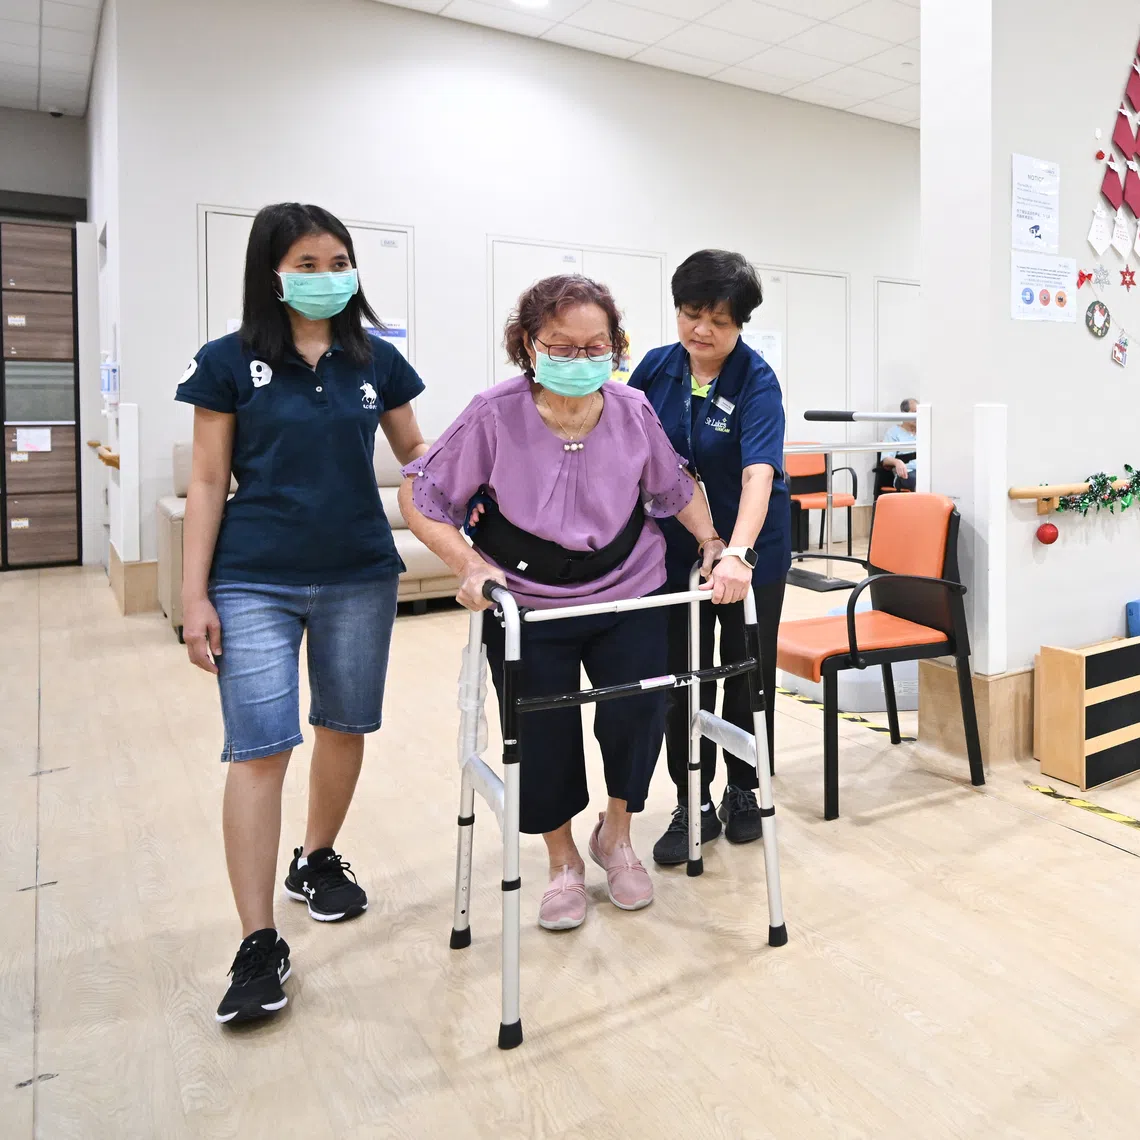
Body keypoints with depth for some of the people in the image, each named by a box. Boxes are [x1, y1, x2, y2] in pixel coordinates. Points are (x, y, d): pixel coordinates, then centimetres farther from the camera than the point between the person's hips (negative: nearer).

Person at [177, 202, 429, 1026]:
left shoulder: (376, 360, 6)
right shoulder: (229, 363, -1)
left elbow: (414, 450, 16)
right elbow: (208, 485, -1)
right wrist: (195, 594, -5)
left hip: (360, 577, 3)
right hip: (254, 584, -3)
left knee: (345, 727, 13)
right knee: (259, 749, -7)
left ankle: (317, 860, 37)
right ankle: (259, 945, 2)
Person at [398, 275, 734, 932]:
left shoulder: (634, 412, -11)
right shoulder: (495, 416, -19)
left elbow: (677, 489, 7)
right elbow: (419, 497, -12)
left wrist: (715, 548, -4)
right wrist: (470, 564, -24)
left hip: (630, 595, 2)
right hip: (526, 606, -1)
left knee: (639, 715, 1)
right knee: (542, 733, 5)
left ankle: (616, 835, 33)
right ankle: (564, 862, 33)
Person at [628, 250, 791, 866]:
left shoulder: (756, 382, -18)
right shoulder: (656, 367, -5)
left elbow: (758, 472, -32)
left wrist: (738, 553, -46)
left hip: (749, 553, -3)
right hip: (675, 551, 3)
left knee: (748, 677, 12)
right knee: (681, 679, 6)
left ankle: (743, 793, 32)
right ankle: (693, 805, 21)